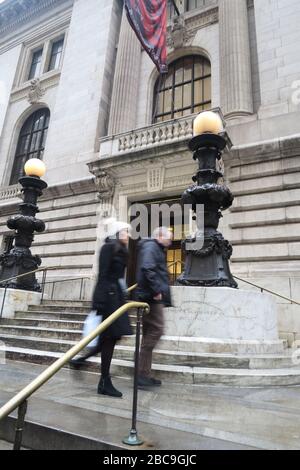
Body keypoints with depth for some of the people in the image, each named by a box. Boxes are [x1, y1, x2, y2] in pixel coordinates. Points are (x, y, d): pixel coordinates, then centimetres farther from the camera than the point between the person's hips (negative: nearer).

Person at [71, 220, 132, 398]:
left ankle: (80, 360, 26)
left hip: (116, 296, 9)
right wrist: (100, 302, -21)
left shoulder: (120, 250, 16)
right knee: (110, 337, -2)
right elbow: (103, 276, -17)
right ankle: (105, 383, 11)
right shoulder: (108, 247, -10)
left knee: (112, 336, 10)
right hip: (108, 296, -9)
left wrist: (124, 297, 17)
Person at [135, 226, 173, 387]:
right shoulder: (150, 246, -7)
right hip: (151, 296, -11)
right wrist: (157, 290, -22)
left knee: (149, 333, 11)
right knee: (156, 329, -10)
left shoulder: (157, 249, 24)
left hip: (151, 297, 11)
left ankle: (145, 374, 18)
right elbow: (147, 269, -23)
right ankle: (142, 373, -3)